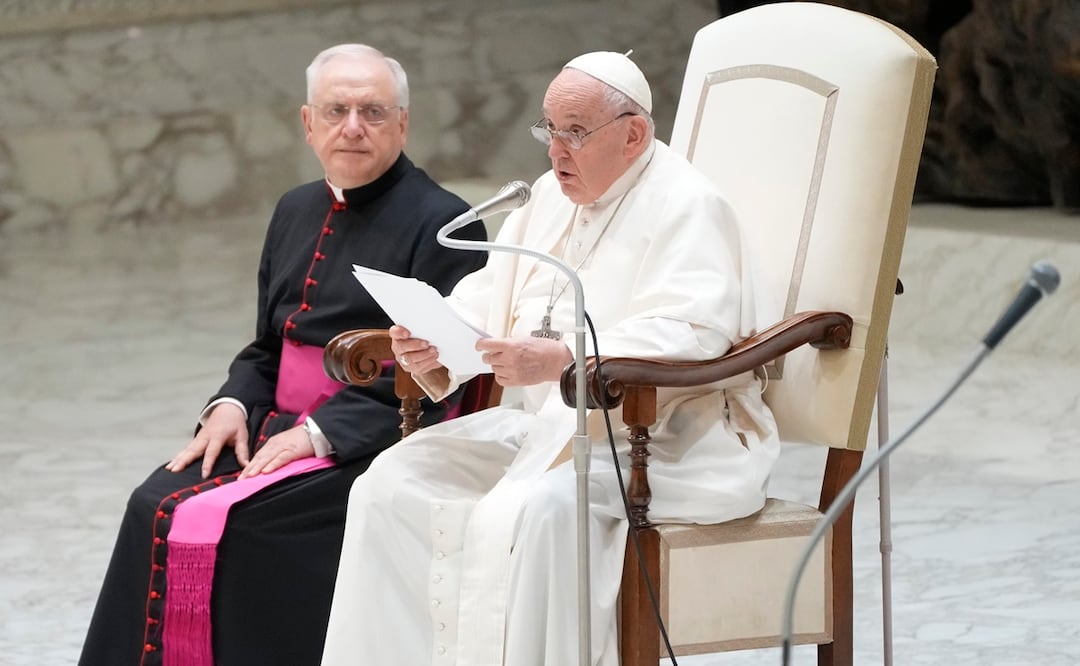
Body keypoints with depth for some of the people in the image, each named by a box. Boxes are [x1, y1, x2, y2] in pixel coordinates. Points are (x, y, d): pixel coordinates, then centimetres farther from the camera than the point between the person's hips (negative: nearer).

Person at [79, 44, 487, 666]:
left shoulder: (443, 223, -7)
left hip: (368, 447, -7)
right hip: (278, 427, 7)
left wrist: (321, 431, -18)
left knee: (218, 522, -25)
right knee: (155, 510, -16)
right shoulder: (297, 211, 17)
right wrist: (233, 404, 1)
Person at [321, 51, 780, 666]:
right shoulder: (552, 197, 17)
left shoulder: (686, 208, -10)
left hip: (663, 439, -9)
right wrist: (433, 346, -9)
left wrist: (562, 360, -37)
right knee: (397, 481, -8)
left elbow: (690, 336, -25)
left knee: (523, 512, -35)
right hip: (548, 424, 9)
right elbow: (486, 301, 15)